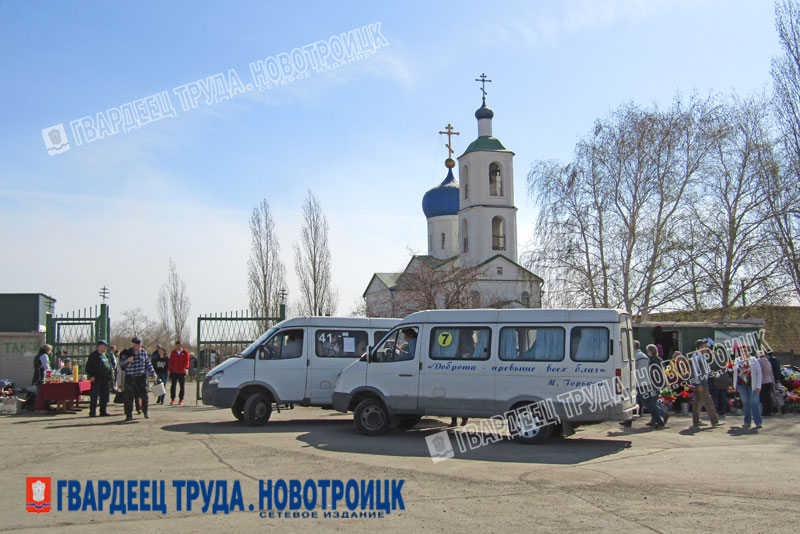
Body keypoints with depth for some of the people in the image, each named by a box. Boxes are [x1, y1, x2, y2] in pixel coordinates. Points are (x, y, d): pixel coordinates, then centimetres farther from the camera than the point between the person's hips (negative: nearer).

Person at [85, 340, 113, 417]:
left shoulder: (106, 356, 17)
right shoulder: (93, 355, -4)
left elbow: (109, 366, 22)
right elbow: (88, 366, -7)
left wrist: (109, 377, 15)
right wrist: (91, 376, -15)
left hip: (105, 378, 7)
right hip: (96, 378, -7)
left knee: (104, 396, 8)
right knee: (94, 396, -6)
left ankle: (103, 411, 14)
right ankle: (92, 412, -1)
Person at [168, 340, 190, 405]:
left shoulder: (185, 352, 1)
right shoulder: (173, 352, 9)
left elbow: (187, 361, -7)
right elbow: (170, 362, 12)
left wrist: (186, 368, -22)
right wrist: (169, 370, 6)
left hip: (182, 373, -2)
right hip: (174, 372, 2)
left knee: (182, 386, 3)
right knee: (173, 386, 0)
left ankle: (181, 399, 12)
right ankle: (172, 399, 7)